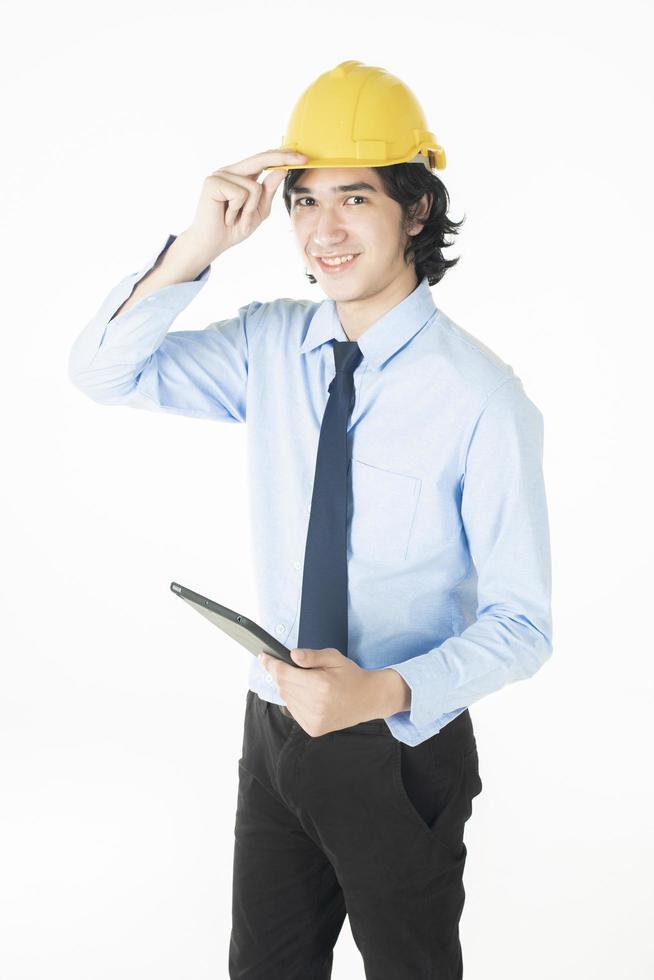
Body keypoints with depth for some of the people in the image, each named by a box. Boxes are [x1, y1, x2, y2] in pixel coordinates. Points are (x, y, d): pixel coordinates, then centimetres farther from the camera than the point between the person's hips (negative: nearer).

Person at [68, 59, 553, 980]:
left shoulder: (480, 396, -21)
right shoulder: (271, 345, -4)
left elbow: (521, 623, -16)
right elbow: (101, 372, -5)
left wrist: (382, 693, -31)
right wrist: (198, 248, -19)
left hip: (403, 750, -4)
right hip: (276, 728, 5)